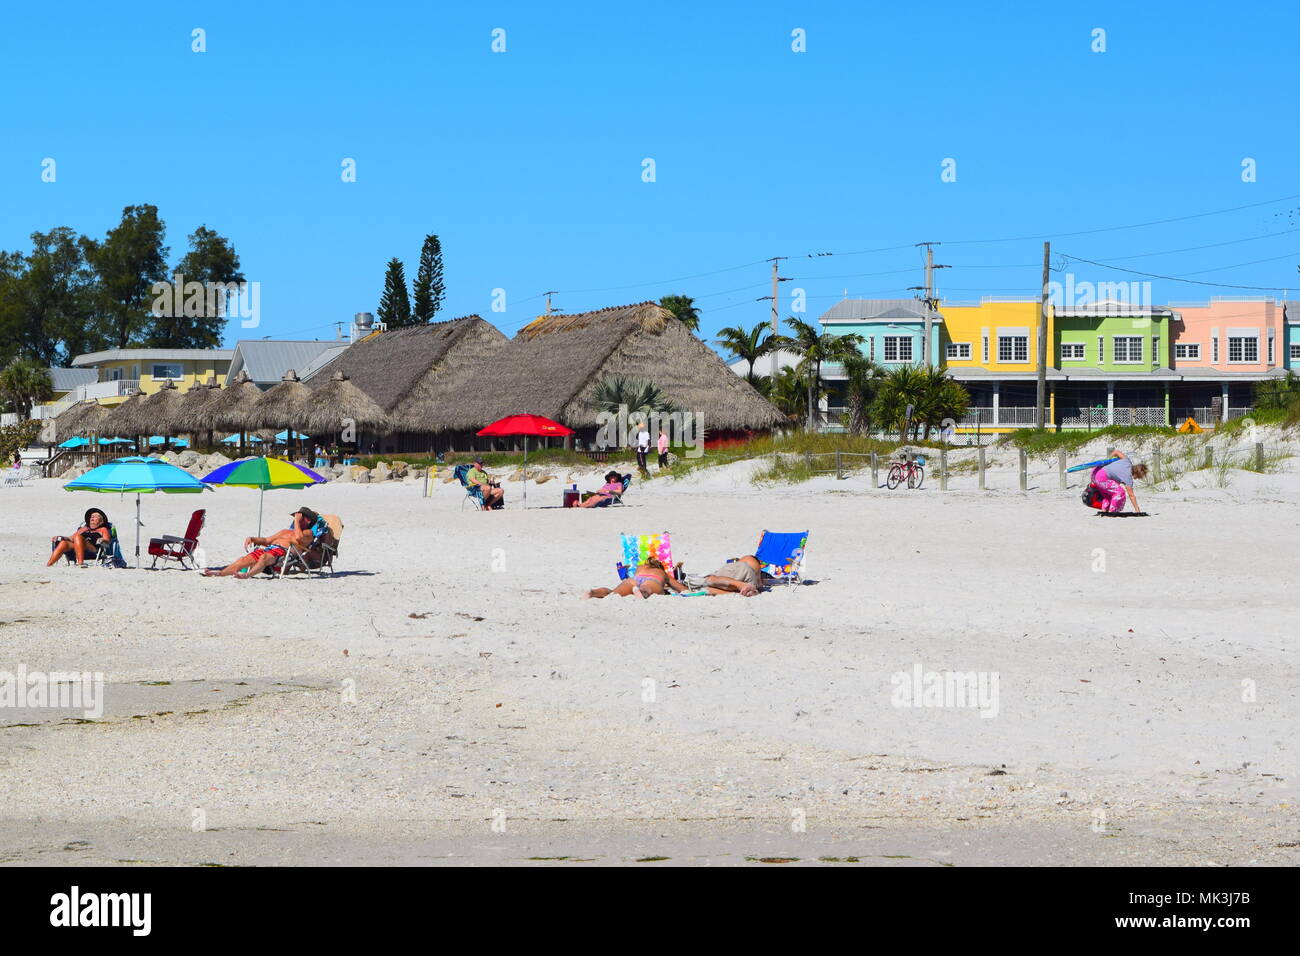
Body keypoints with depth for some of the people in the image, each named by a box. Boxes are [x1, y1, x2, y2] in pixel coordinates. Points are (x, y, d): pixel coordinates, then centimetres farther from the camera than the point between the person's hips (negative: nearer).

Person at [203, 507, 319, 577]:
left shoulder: (308, 533, 13)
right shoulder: (286, 531, 38)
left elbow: (299, 537, -12)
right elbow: (266, 540, 35)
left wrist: (297, 521, 1)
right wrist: (252, 539, 18)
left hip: (282, 551, -8)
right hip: (268, 548, 8)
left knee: (264, 557, -40)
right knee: (244, 560, -15)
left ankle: (248, 575, -64)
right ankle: (219, 573, -31)